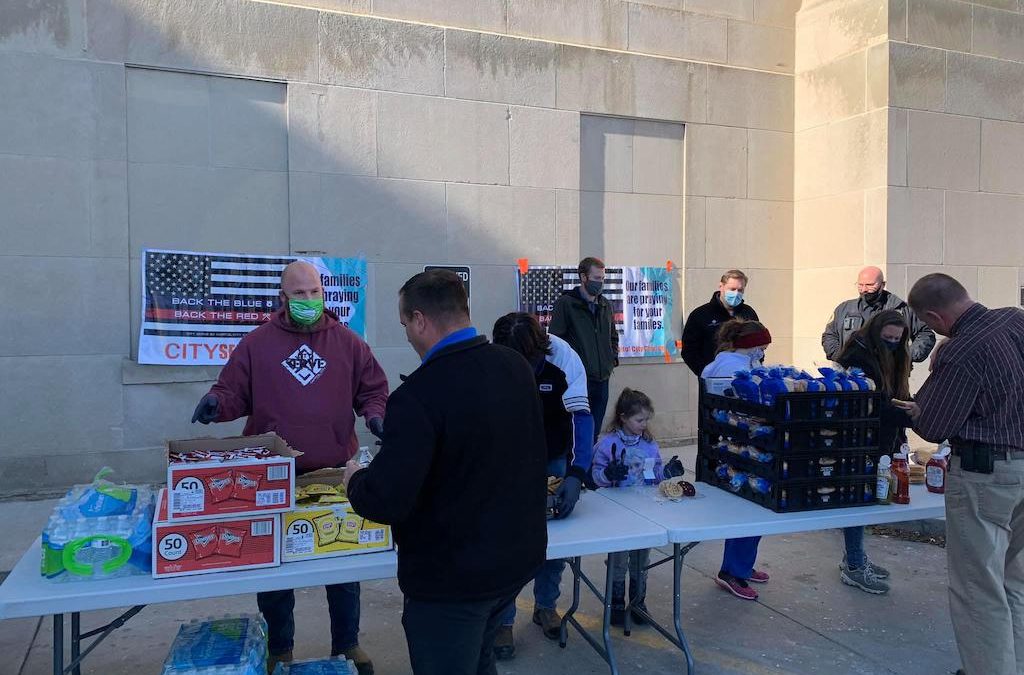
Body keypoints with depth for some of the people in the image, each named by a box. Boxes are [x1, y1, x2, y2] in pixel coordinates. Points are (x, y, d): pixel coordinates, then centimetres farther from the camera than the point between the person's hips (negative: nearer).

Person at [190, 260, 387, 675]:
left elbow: (372, 390, 8)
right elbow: (234, 393, 4)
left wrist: (375, 414, -12)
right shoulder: (256, 344, 2)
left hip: (334, 474, 1)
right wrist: (217, 403, -18)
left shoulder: (348, 343, 4)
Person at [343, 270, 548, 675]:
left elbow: (386, 502, -27)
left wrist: (355, 479, -5)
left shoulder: (418, 396, -28)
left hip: (453, 579, -7)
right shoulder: (517, 367, -3)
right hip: (520, 557, 7)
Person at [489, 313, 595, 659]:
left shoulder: (564, 358, -27)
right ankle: (502, 621, 13)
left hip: (553, 458, 1)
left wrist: (575, 475, -39)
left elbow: (581, 417, -28)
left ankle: (545, 605, 32)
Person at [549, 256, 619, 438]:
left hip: (602, 379, 6)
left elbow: (613, 336, 26)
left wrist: (613, 358, 12)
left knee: (594, 432, 12)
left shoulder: (605, 305, 14)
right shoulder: (566, 303, -6)